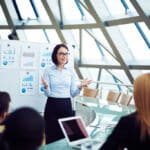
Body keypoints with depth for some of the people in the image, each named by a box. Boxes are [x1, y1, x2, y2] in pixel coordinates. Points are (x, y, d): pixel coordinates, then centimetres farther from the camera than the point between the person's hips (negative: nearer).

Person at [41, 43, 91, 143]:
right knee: (51, 135, 1)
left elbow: (73, 94, 5)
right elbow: (47, 93, -4)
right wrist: (46, 86, -24)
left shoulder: (71, 71, 5)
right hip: (52, 105, -2)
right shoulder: (49, 71, -1)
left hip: (66, 105, 2)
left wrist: (80, 87, -12)